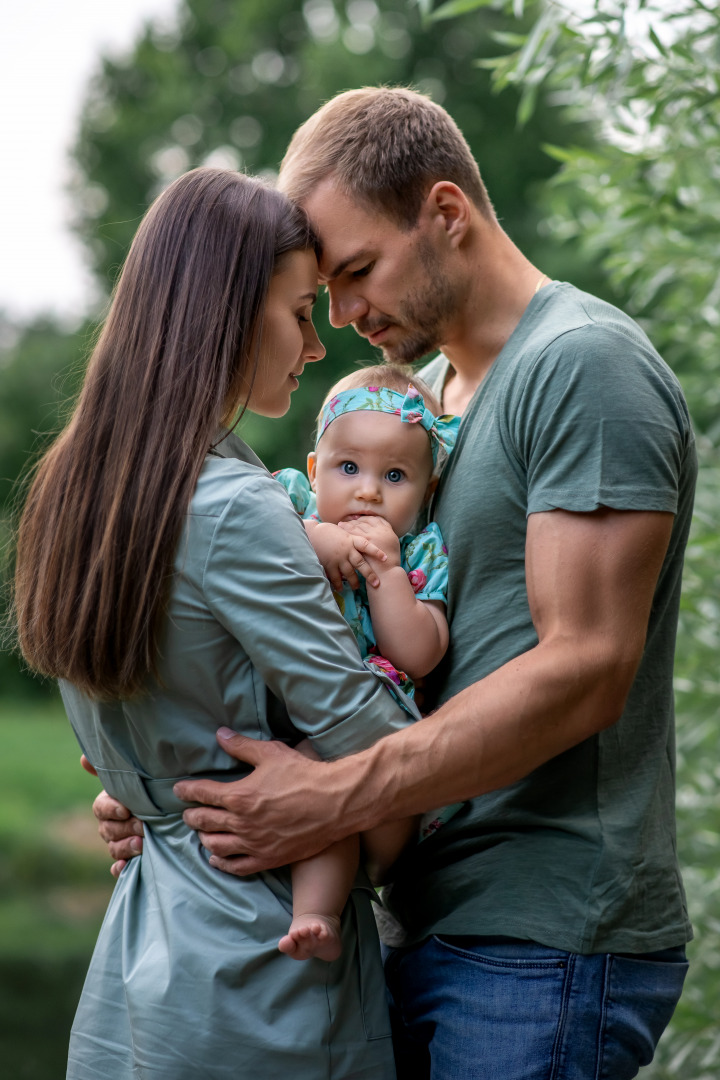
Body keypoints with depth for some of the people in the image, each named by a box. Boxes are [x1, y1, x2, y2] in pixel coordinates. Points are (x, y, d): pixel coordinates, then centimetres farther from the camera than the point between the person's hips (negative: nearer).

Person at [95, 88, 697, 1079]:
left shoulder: (585, 364, -11)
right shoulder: (423, 392, 16)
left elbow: (584, 670, -20)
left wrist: (337, 800, -22)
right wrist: (170, 787, 3)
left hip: (550, 946, -8)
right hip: (438, 927, 8)